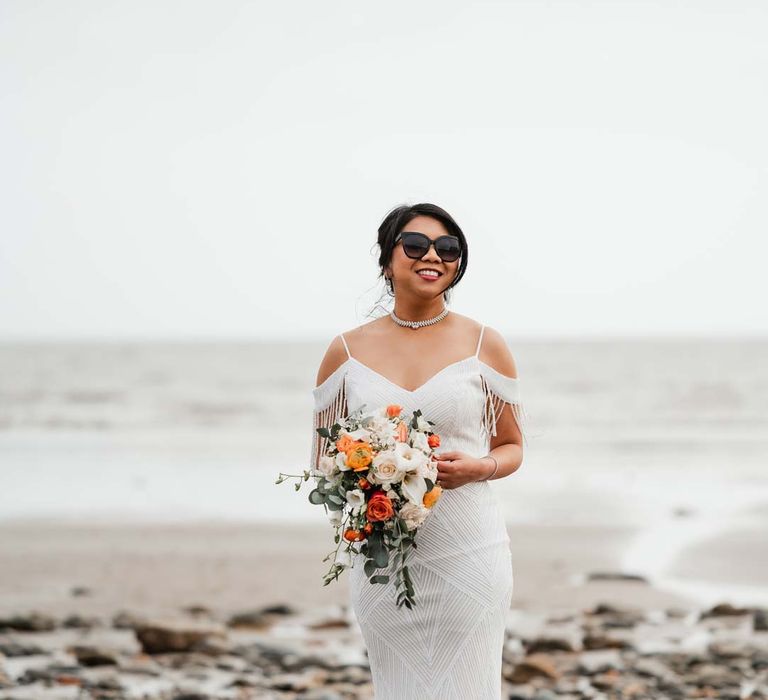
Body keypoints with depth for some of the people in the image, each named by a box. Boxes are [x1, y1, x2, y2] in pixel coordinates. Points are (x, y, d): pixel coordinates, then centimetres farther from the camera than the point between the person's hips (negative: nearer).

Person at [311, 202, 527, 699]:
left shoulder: (484, 344, 3)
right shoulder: (348, 351, 6)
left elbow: (512, 449, 10)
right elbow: (324, 455, 14)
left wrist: (479, 468, -13)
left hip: (468, 552, -1)